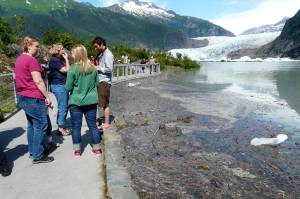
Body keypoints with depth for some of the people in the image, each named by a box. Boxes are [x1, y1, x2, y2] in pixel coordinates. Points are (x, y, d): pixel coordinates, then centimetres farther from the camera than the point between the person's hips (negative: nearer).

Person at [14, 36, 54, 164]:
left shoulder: (19, 59, 14)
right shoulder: (32, 60, -16)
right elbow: (38, 81, -20)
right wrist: (47, 96, -14)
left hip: (22, 96, 10)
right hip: (34, 98, -10)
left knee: (32, 124, 18)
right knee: (41, 125, -2)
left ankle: (32, 150, 27)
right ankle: (38, 156, 4)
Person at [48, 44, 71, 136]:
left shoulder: (60, 59, 15)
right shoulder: (54, 60, -12)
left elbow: (67, 69, 13)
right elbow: (66, 70, -18)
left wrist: (65, 59, 8)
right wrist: (66, 59, -10)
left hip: (62, 85, 10)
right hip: (58, 86, -10)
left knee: (63, 107, 15)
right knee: (63, 108, -4)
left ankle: (61, 126, 25)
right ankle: (61, 129, 7)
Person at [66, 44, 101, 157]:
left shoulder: (73, 69, -13)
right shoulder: (92, 68, -1)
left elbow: (68, 87, -8)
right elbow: (97, 83, 9)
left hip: (76, 102, -3)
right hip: (91, 101, 3)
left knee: (76, 126, 10)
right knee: (93, 125, 12)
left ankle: (77, 150, 18)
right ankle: (97, 148, 21)